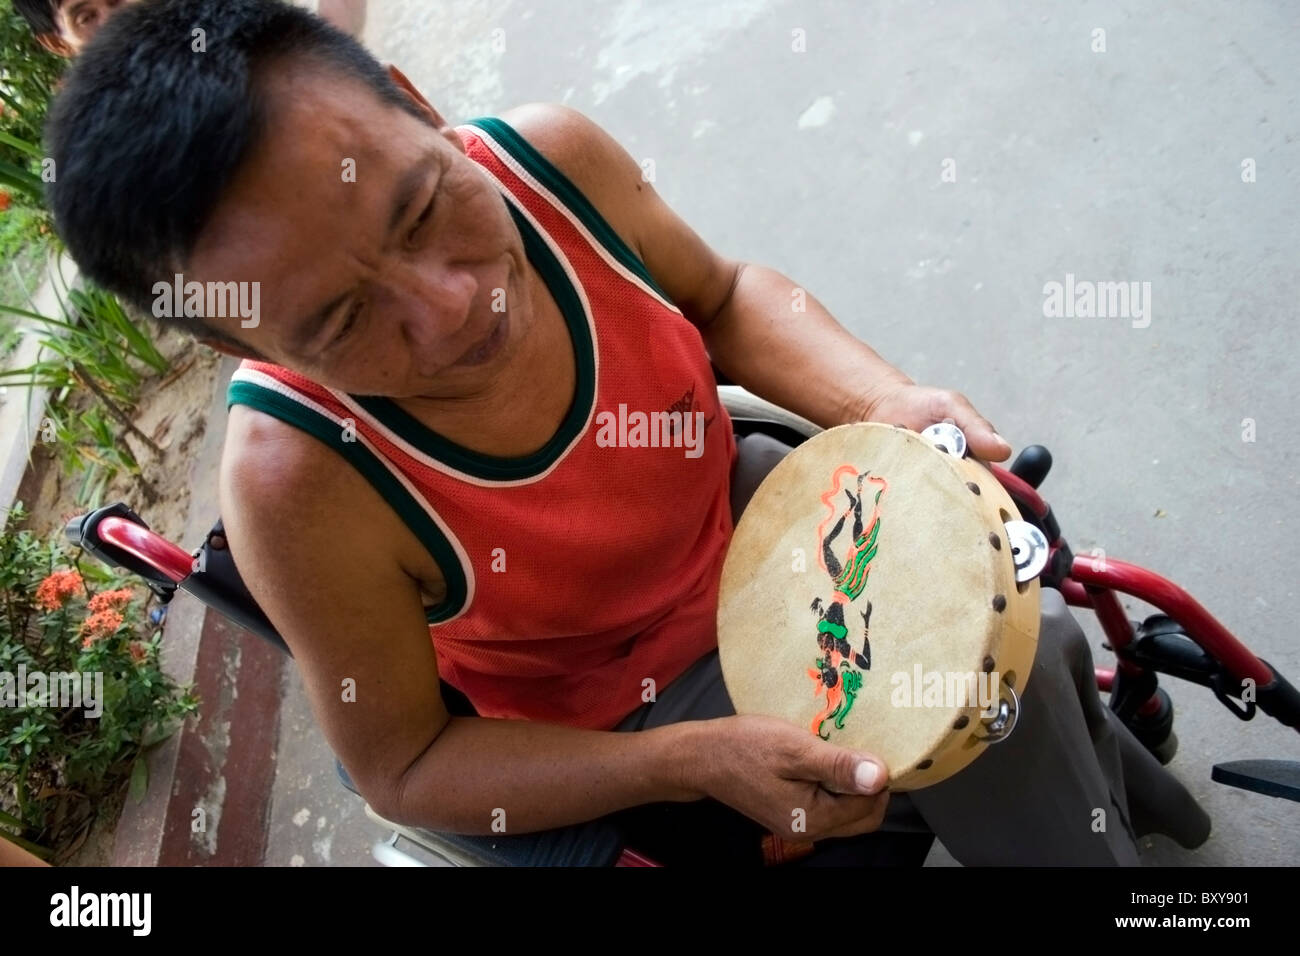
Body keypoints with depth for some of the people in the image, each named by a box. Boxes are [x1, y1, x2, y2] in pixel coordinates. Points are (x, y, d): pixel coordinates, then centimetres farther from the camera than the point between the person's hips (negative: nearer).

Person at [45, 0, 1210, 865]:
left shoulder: (547, 157, -24)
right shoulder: (302, 483, -34)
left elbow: (722, 295, -3)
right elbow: (405, 765, -19)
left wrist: (884, 404, -21)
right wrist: (697, 759, -30)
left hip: (742, 513, 4)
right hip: (619, 712, -3)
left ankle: (1091, 759, 45)